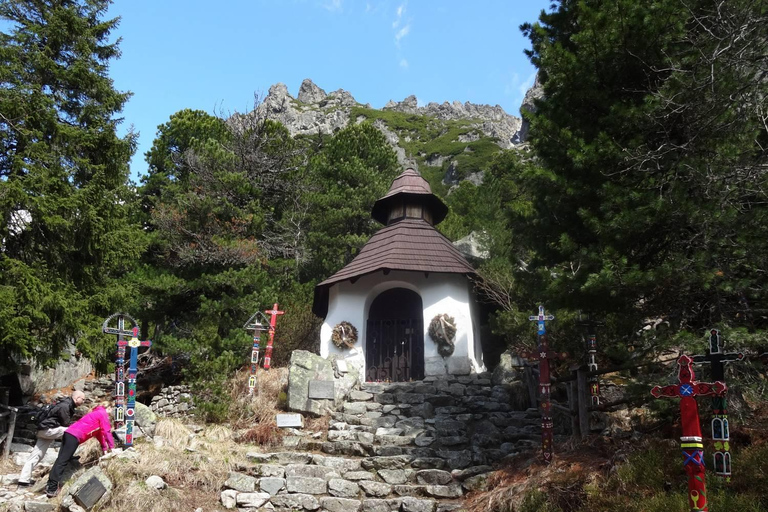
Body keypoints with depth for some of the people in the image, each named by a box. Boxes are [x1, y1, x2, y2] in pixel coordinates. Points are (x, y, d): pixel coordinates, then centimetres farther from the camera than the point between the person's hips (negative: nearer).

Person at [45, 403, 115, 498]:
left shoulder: (97, 414, 29)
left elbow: (100, 433, 31)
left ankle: (50, 485, 9)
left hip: (69, 433, 9)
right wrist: (112, 448, -3)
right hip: (75, 436, -9)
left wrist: (105, 449, 29)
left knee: (61, 460, 8)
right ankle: (52, 488, -10)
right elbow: (107, 432, -5)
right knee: (62, 461, -10)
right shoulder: (103, 414, 1)